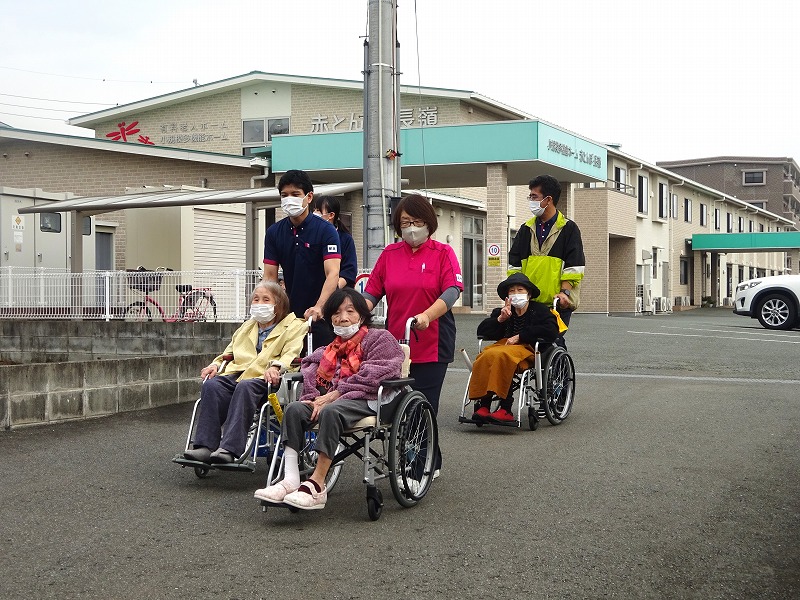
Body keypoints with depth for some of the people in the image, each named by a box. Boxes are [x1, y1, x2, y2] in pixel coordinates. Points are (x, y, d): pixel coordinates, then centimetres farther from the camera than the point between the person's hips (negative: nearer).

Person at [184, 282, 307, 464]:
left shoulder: (294, 327, 15)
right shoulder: (246, 327, 35)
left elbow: (291, 354, -3)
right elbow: (229, 353, 34)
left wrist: (276, 367, -23)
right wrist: (216, 364, 12)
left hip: (265, 379, -5)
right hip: (238, 372, 5)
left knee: (245, 387, -38)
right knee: (211, 384, -26)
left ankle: (230, 449, -46)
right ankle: (205, 446, -35)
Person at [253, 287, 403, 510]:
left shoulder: (380, 338, 7)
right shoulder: (331, 348, 27)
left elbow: (372, 375, -8)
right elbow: (310, 369, 13)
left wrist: (335, 394, -13)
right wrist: (315, 397, -9)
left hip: (365, 400, -6)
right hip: (328, 398, 6)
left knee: (330, 411, -37)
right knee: (294, 409, -22)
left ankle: (316, 485, -38)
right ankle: (290, 480, -33)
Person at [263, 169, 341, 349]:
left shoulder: (326, 231, -10)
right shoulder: (274, 232, 4)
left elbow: (333, 273, -21)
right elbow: (270, 276, 2)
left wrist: (319, 307, -37)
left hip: (322, 314, -4)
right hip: (290, 313, 4)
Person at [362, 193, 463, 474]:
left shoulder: (443, 253, 2)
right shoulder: (389, 254, 12)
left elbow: (452, 291, -10)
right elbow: (372, 292, 10)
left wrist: (427, 315, -27)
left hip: (432, 345, -4)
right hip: (395, 343, 4)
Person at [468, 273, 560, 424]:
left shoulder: (540, 310, 13)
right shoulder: (501, 312, 25)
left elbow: (551, 332, -7)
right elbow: (481, 331, 15)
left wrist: (519, 336, -7)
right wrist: (500, 319, -1)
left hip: (528, 350, -4)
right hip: (503, 346, 4)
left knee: (502, 356, -38)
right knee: (485, 357, -32)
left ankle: (505, 410, -41)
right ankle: (482, 406, -37)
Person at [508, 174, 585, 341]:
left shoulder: (568, 229, 3)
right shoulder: (526, 229, 16)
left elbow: (574, 266, -3)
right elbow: (514, 265, 14)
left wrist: (564, 292, -15)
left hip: (558, 302, -4)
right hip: (528, 301, 4)